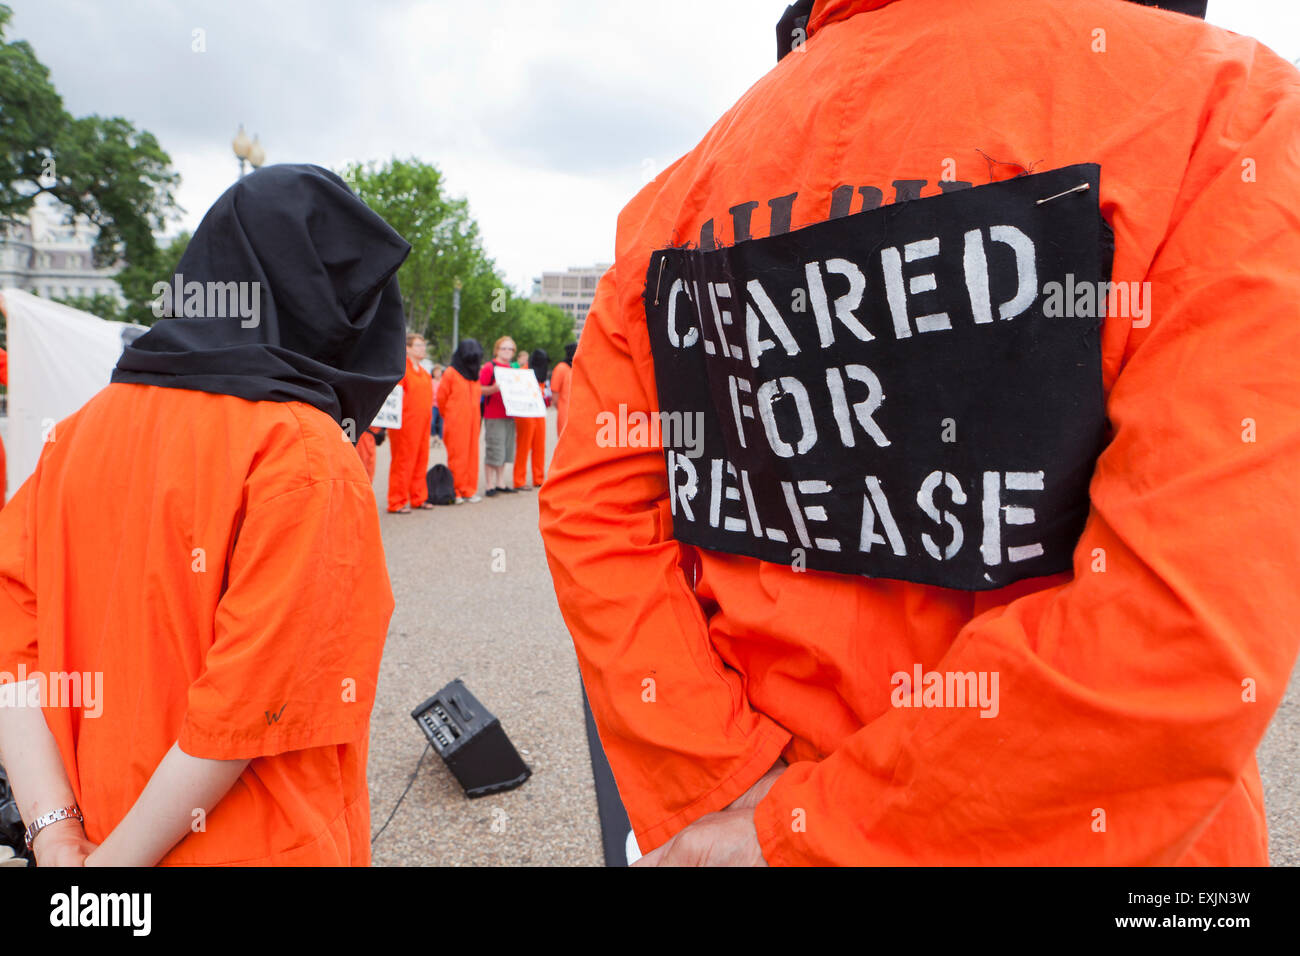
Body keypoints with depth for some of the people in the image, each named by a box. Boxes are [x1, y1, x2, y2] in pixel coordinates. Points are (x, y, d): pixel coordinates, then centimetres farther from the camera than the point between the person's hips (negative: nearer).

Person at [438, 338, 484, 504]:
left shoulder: (475, 375, 14)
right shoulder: (451, 374, -6)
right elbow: (441, 398, -1)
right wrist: (449, 416, 10)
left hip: (472, 421, 6)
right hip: (456, 423, -6)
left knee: (472, 455, 6)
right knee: (457, 456, -4)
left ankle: (469, 491, 13)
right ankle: (457, 492, 2)